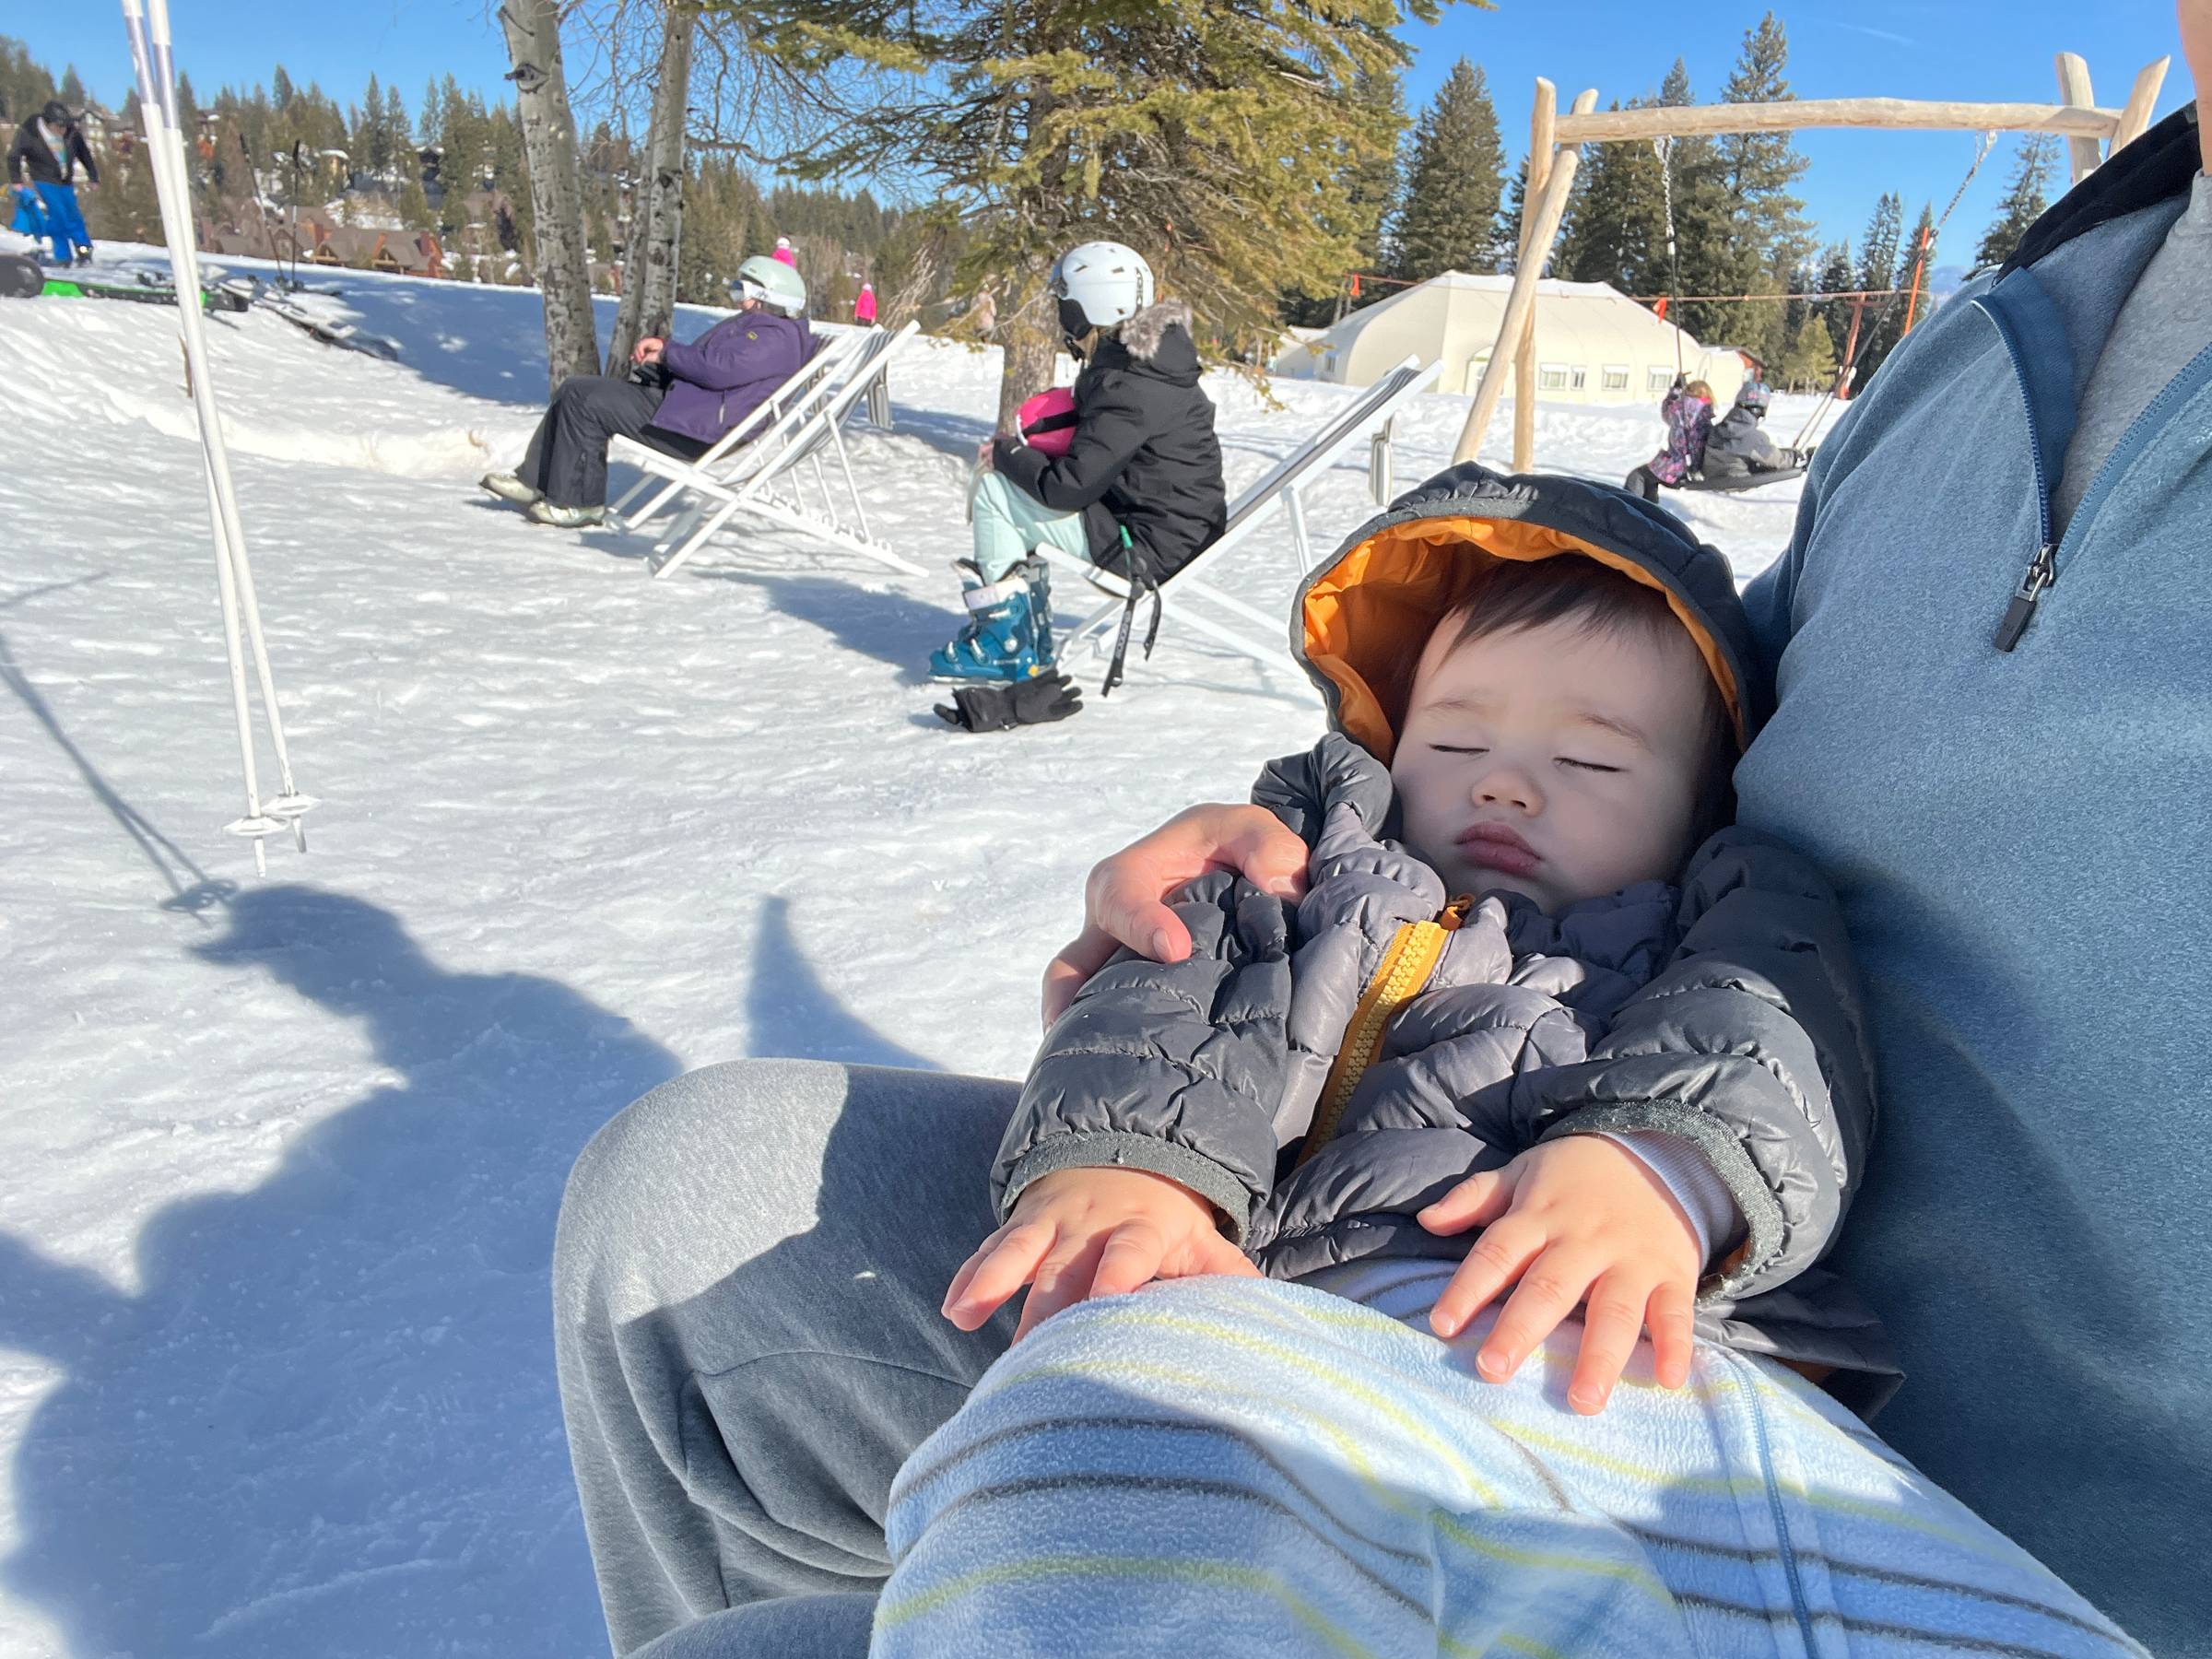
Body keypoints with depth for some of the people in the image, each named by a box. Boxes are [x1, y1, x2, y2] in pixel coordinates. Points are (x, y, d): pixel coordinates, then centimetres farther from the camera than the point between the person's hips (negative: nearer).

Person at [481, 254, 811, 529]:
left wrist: (667, 352, -10)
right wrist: (661, 350, 8)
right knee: (574, 389, 10)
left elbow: (719, 368, -25)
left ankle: (577, 504, -4)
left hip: (695, 429, -12)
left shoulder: (775, 336, -14)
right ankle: (534, 481, 13)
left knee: (588, 404, -15)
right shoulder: (755, 325, 22)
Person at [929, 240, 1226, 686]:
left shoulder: (1126, 389, -22)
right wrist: (1015, 449, 5)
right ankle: (1030, 642, 18)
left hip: (1151, 549, -10)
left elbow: (1070, 486, -22)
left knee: (994, 493, -5)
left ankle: (1007, 647, 5)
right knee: (1018, 485, 18)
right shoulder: (1148, 359, 8)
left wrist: (1007, 453, -4)